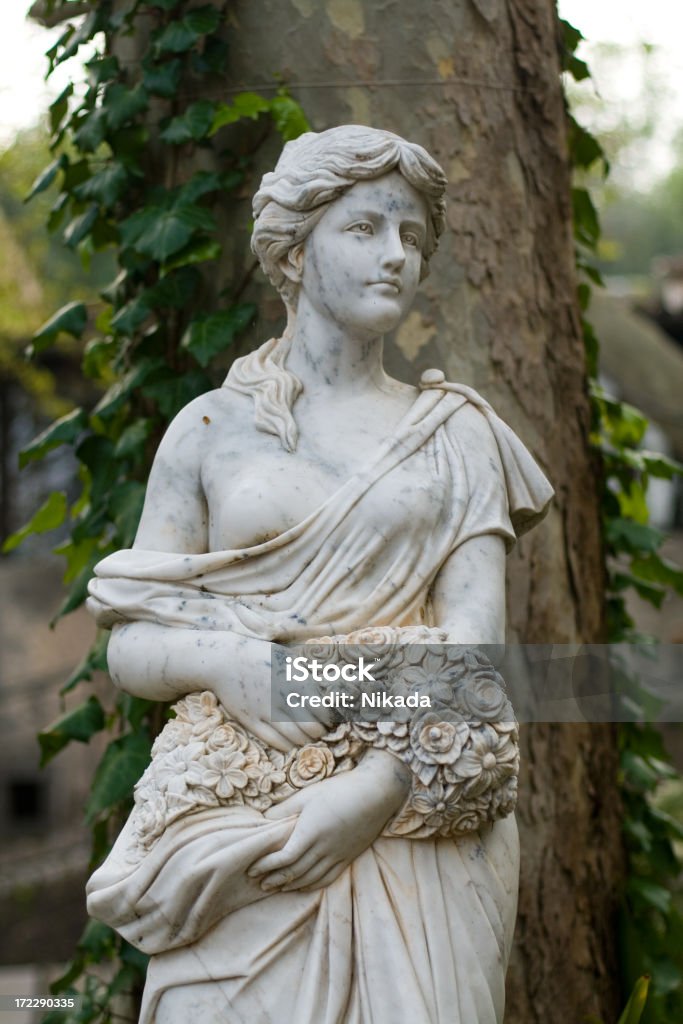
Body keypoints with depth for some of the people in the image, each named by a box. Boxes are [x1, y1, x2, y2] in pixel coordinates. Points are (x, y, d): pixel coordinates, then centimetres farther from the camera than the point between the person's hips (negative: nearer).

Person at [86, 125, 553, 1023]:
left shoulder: (455, 435, 9)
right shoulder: (211, 429, 9)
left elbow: (477, 637, -1)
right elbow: (129, 646, 7)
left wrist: (375, 784, -16)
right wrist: (224, 663, -14)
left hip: (411, 818, 0)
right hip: (237, 828, 0)